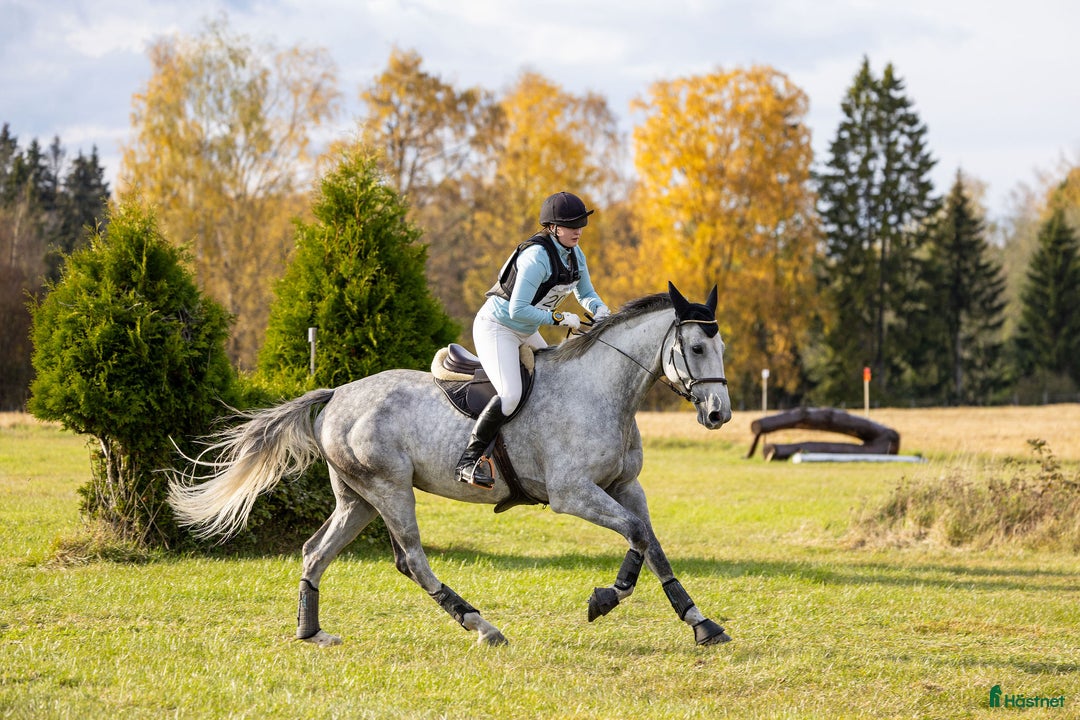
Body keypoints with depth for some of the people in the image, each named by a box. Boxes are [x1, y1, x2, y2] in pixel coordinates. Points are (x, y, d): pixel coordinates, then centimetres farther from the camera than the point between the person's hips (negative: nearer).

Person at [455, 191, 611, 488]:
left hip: (526, 332, 10)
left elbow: (586, 293, 16)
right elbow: (518, 310, -29)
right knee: (511, 394, -27)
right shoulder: (536, 257, -27)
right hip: (496, 327, -10)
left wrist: (599, 308, -6)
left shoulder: (574, 254, 0)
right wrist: (560, 318, -24)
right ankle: (469, 460, -21)